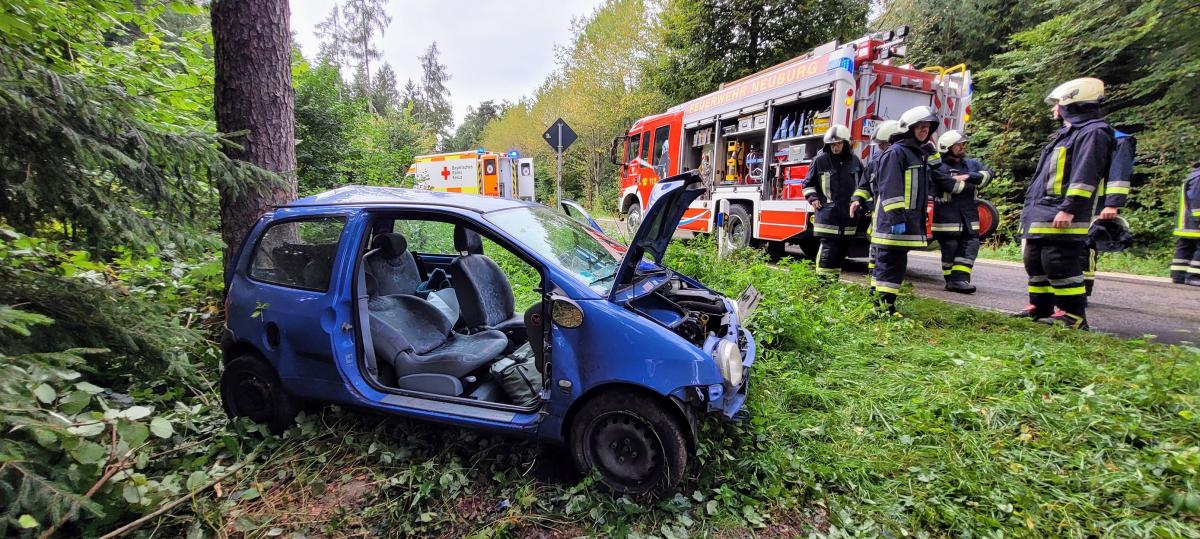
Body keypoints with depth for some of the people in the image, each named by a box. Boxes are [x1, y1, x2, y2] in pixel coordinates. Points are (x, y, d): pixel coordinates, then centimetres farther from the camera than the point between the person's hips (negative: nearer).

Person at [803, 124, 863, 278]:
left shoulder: (854, 161, 10)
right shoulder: (820, 160, 0)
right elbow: (808, 183, 9)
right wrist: (813, 198, -4)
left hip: (848, 213, 5)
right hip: (827, 212, -5)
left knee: (842, 248, 10)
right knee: (828, 247, -9)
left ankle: (834, 277, 21)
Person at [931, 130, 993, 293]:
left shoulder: (971, 164, 16)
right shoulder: (940, 167, -7)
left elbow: (988, 174, 1)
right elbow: (951, 186, -20)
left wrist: (971, 177, -15)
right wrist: (973, 185, -5)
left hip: (969, 214, 7)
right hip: (947, 215, -7)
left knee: (971, 244, -1)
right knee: (950, 248, -1)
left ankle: (960, 279, -1)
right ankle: (952, 280, 7)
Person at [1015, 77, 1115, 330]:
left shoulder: (1093, 132, -8)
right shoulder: (1066, 133, 24)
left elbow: (1084, 176, -18)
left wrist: (1069, 209, -25)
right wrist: (1030, 209, 23)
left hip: (1060, 216, -10)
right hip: (1039, 214, 10)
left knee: (1060, 265, -10)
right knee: (1035, 262, 13)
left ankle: (1073, 315, -3)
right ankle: (1040, 307, 23)